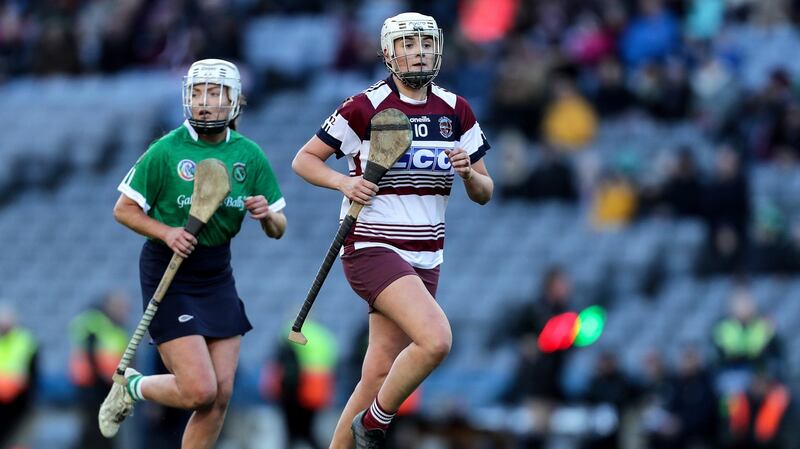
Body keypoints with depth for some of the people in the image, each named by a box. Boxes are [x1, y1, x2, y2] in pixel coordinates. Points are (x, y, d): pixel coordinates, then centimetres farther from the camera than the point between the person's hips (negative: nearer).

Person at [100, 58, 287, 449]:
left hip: (217, 277, 5)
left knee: (221, 397, 1)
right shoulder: (166, 151, -11)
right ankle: (133, 387, 16)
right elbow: (124, 209, -5)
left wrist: (267, 215, -17)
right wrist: (166, 232, -21)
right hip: (168, 276, -5)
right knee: (199, 391, -14)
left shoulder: (249, 156, 1)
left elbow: (278, 229, 7)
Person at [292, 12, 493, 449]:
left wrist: (468, 171, -11)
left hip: (424, 260, 6)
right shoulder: (363, 109, -7)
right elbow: (304, 159, 2)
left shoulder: (456, 112, 7)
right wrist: (344, 182, -16)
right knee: (436, 340, -25)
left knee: (379, 375, 5)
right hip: (371, 249, -6)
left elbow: (484, 193, 11)